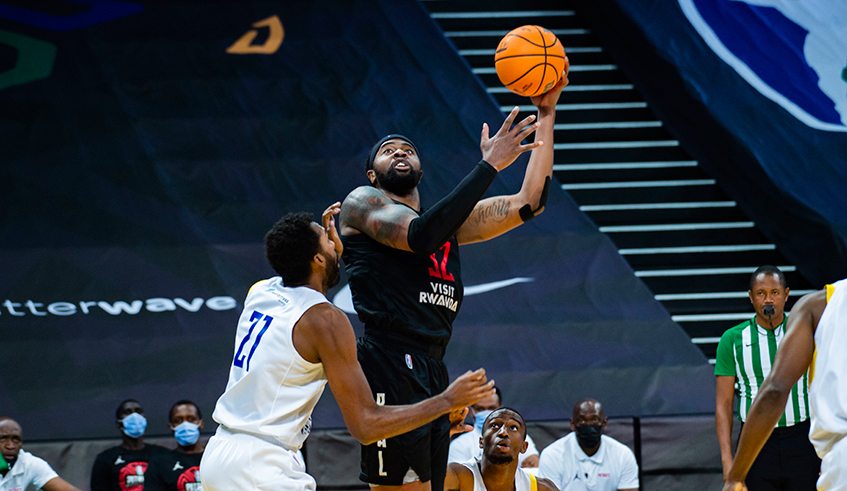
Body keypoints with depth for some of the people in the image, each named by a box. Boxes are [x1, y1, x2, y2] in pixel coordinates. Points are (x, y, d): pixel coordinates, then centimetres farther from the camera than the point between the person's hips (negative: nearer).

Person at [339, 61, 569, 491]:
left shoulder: (448, 219, 25)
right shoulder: (363, 202, 6)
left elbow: (526, 204, 17)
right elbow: (421, 236, -14)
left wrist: (546, 113, 13)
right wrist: (489, 165, -13)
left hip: (432, 375, 8)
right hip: (391, 372, -8)